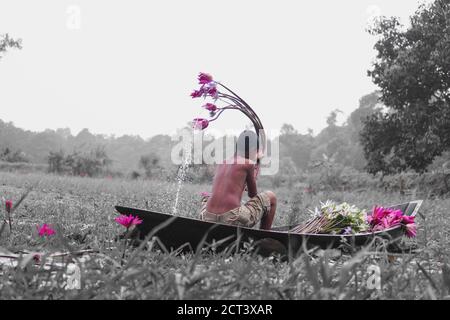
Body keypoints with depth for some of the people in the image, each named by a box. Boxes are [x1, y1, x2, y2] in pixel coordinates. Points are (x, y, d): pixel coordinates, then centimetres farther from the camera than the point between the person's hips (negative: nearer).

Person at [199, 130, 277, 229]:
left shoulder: (221, 164, 18)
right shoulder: (248, 163, 2)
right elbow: (252, 194, 14)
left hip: (209, 219, 6)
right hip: (234, 220, -6)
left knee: (206, 197, 42)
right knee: (271, 197, 16)